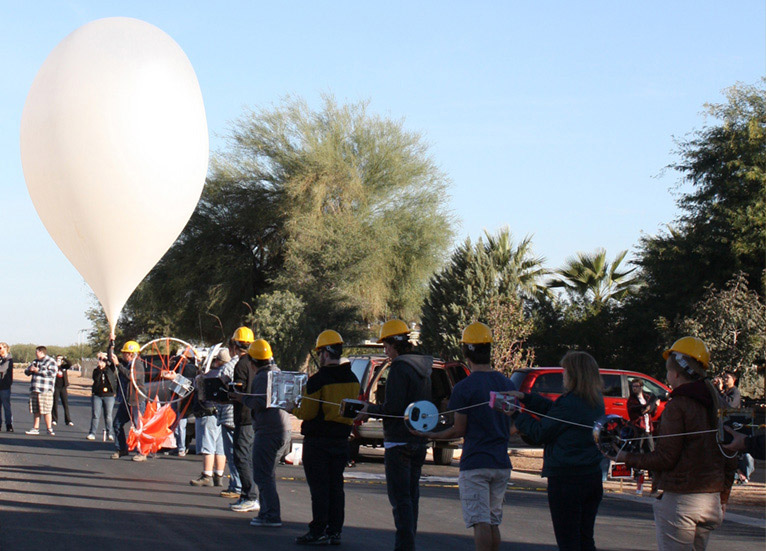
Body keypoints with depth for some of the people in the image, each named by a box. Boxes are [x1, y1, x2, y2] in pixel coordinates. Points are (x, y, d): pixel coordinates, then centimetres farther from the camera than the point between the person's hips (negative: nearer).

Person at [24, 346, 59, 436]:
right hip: (34, 389, 7)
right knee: (36, 410, 9)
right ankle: (35, 428, 14)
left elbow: (52, 372, -18)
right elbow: (26, 372, 22)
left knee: (46, 410, -8)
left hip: (45, 390, -7)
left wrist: (38, 371, -16)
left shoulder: (51, 361, -3)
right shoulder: (35, 361, 21)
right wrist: (30, 370, -3)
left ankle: (49, 428, -3)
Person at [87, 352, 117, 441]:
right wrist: (99, 369, -20)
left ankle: (110, 434, 6)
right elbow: (95, 379, -10)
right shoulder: (96, 371, 7)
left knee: (109, 416, 0)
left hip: (109, 396, -1)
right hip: (97, 395, 1)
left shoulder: (110, 369, 6)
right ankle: (92, 433, 6)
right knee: (95, 415, 1)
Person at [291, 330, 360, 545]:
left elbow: (307, 413, -16)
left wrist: (294, 410, 4)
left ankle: (318, 532, -3)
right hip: (341, 439, 7)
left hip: (317, 441, -7)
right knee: (336, 487, 10)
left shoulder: (318, 380, -16)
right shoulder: (352, 379, 7)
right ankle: (334, 531, 12)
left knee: (319, 488, -3)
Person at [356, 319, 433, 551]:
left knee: (400, 498, -7)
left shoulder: (399, 368, -14)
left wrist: (370, 409, -4)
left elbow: (393, 407, -21)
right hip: (419, 441, 9)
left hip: (399, 442, -9)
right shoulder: (423, 368, 12)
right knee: (411, 496, 14)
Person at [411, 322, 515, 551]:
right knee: (494, 522, 13)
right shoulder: (507, 384, 7)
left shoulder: (464, 388, -11)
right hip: (502, 463, 6)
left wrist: (429, 435, 6)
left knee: (481, 523, -6)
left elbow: (459, 431, -8)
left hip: (474, 463, -6)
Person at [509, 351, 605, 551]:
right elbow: (554, 409, 13)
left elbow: (540, 432, -8)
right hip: (592, 476, 8)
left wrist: (515, 415, 5)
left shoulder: (569, 403, -19)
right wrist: (524, 397, 12)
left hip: (565, 478, -8)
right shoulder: (596, 401, 6)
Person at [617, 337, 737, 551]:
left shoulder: (677, 406, -13)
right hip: (711, 500, 8)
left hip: (678, 500, -7)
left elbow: (665, 458, -15)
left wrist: (627, 457, -2)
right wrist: (722, 500, 22)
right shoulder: (717, 406, 9)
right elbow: (730, 461, 13)